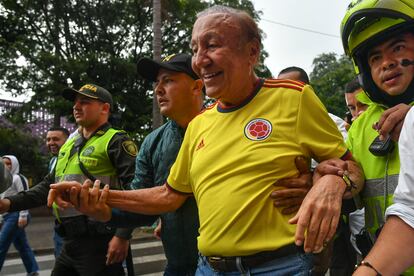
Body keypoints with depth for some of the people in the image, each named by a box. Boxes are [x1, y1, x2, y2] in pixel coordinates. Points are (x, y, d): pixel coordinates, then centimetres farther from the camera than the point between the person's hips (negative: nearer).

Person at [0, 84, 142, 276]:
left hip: (100, 243, -8)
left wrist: (123, 235, -23)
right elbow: (50, 185, 22)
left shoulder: (116, 141, -8)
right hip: (70, 242, 8)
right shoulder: (69, 145, 17)